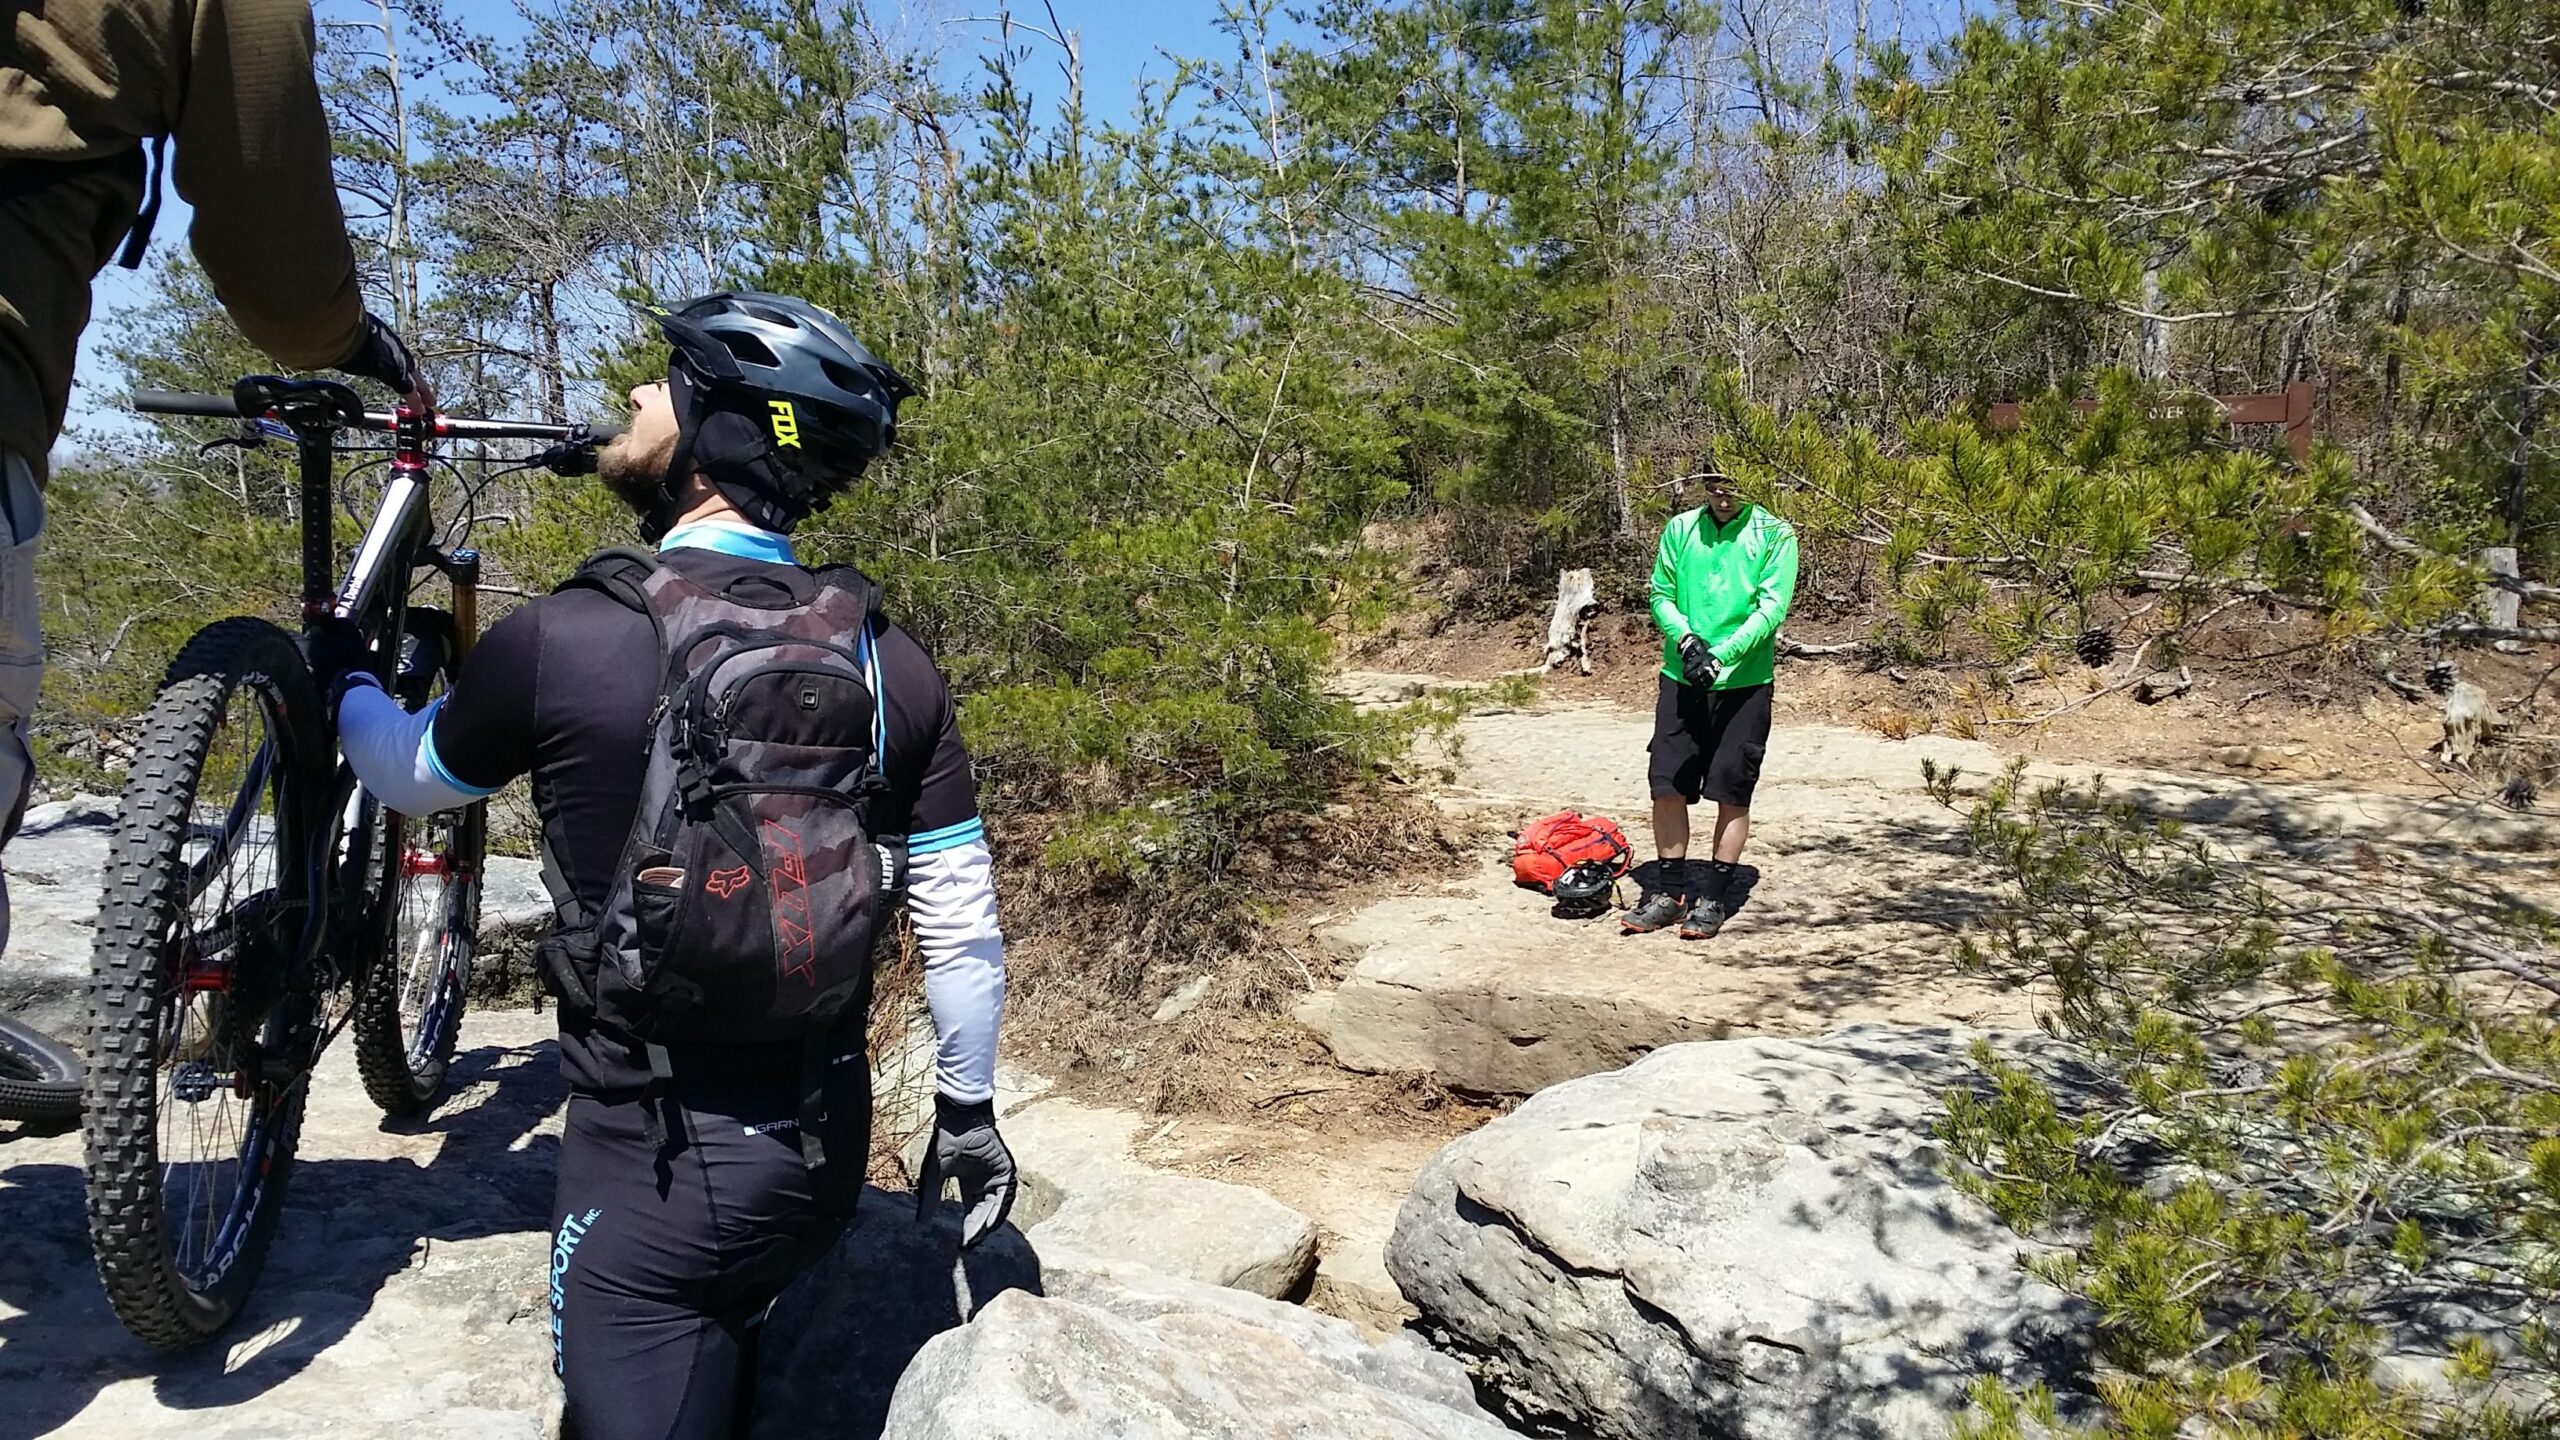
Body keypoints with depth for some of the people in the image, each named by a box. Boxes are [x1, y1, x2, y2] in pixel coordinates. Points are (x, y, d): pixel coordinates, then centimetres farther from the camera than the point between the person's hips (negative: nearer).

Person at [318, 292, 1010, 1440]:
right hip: (828, 1144, 4)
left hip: (653, 1155, -4)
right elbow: (960, 921, -1)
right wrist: (968, 1106, 14)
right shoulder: (890, 665, -7)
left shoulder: (559, 641, -15)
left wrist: (342, 672, 28)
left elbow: (408, 778, 6)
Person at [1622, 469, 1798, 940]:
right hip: (1681, 680, 3)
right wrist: (1685, 638, -12)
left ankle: (1714, 897, 14)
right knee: (1667, 786, 3)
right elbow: (1662, 596, 7)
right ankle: (1669, 891, 17)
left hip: (1744, 684, -3)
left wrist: (1723, 654, -22)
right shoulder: (1680, 529, 6)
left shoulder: (1774, 535, -3)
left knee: (1732, 792, 2)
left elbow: (1772, 606, -11)